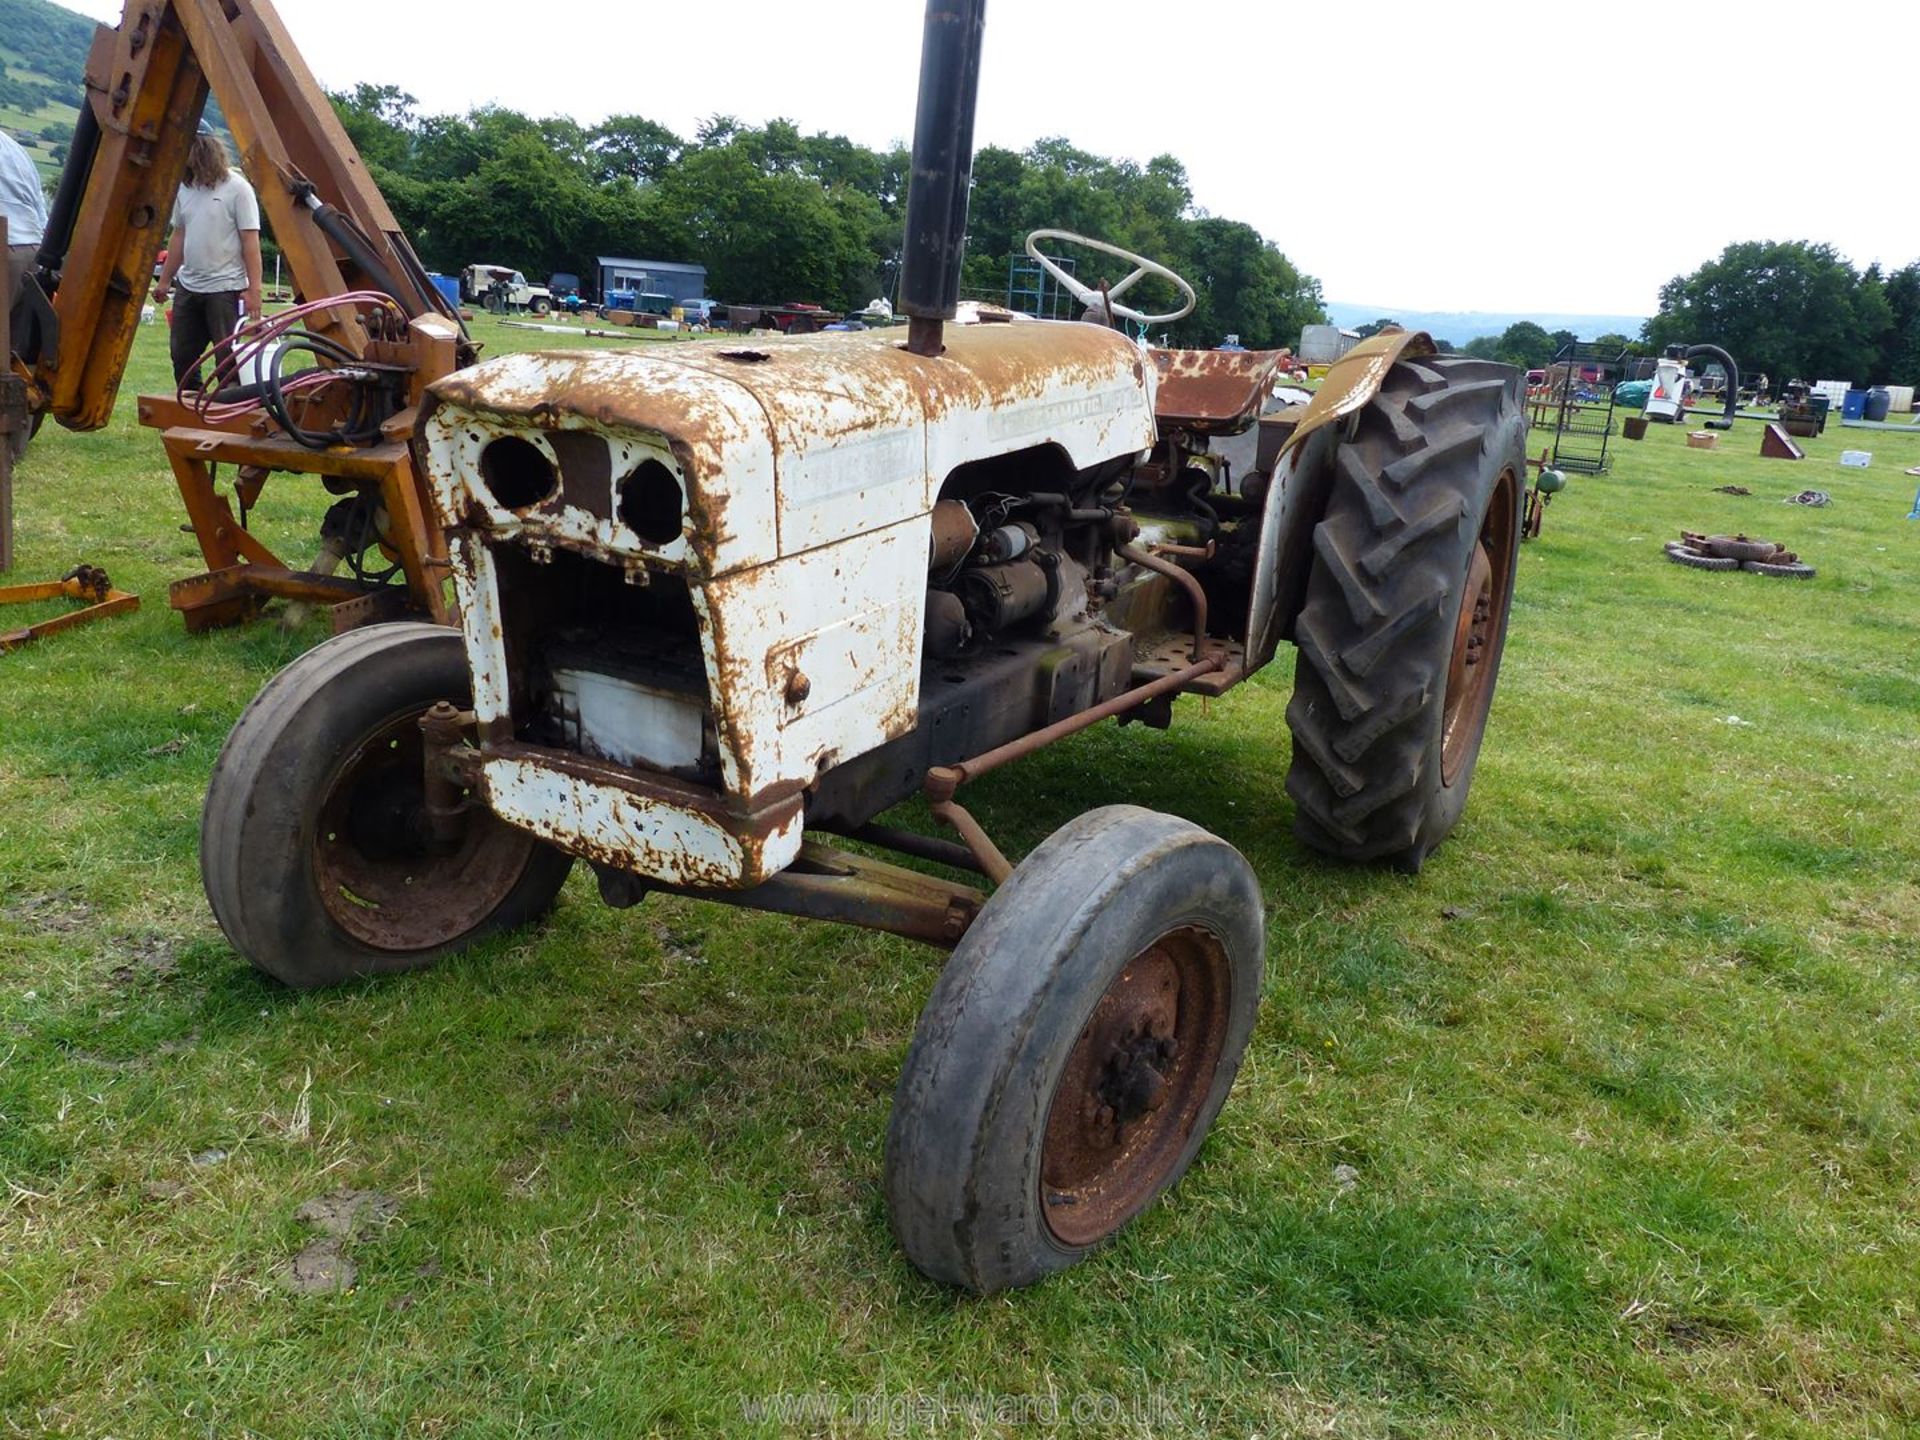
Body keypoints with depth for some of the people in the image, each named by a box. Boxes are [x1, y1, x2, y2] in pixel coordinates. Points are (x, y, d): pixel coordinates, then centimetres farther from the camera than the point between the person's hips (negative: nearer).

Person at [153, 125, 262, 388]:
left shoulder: (237, 188, -7)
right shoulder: (185, 187, 11)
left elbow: (251, 242, -10)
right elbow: (178, 237, 18)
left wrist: (254, 289, -16)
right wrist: (165, 279, 18)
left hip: (225, 289, -7)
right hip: (188, 288, 7)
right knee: (182, 356, 10)